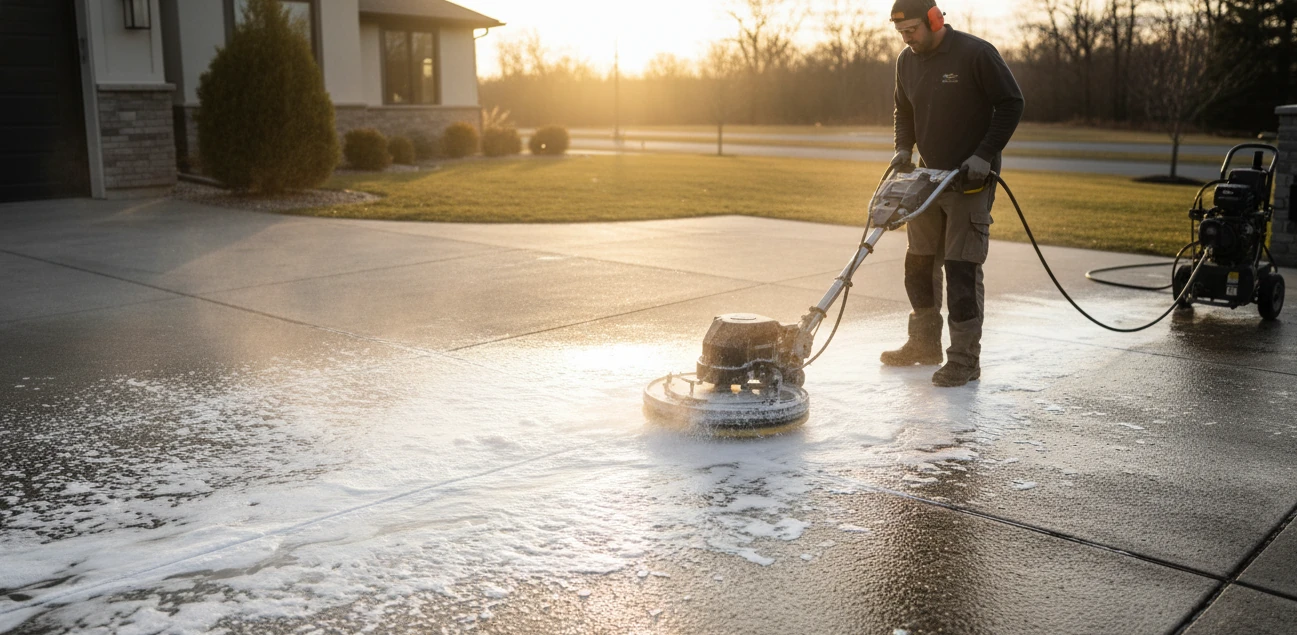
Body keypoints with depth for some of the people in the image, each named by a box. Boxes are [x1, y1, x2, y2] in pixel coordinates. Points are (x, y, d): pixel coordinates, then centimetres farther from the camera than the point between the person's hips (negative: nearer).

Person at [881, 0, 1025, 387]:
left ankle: (965, 359, -2)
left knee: (962, 269, -9)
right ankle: (924, 344, 27)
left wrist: (985, 155, -18)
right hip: (929, 178, 7)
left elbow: (1011, 104, -11)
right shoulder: (907, 61, 6)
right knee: (918, 264, 12)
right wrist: (904, 147, 2)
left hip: (971, 181, -7)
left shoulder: (976, 54, -14)